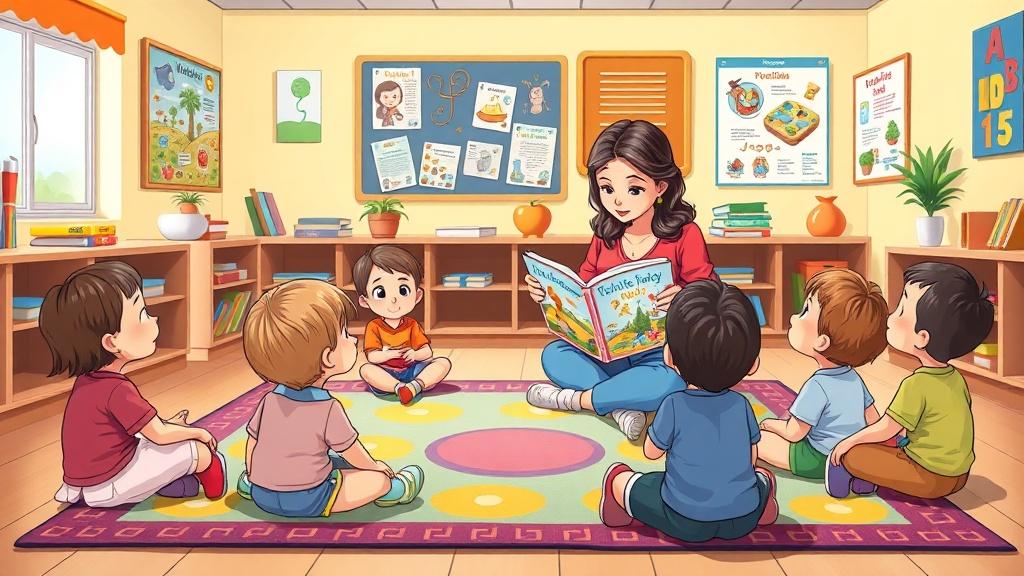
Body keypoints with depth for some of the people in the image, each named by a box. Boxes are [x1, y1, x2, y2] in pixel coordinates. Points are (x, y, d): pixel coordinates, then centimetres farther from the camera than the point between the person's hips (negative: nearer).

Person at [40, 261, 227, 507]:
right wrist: (198, 432, -1)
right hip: (109, 486, -9)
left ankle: (168, 478, 4)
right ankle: (213, 486, 24)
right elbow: (160, 435, -17)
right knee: (200, 450, -4)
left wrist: (163, 424, 11)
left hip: (85, 482, 9)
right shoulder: (117, 390, -26)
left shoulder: (86, 381, 2)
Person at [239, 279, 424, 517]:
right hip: (308, 501, -7)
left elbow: (252, 441, 8)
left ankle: (253, 481, 35)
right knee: (380, 480, -3)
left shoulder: (270, 401, -4)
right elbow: (352, 452, -7)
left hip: (262, 495, 7)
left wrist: (252, 477, 26)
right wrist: (374, 466, 15)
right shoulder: (328, 410, -20)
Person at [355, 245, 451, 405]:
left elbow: (427, 353, -2)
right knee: (365, 369, -32)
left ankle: (416, 384, -37)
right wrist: (390, 354, -27)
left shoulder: (412, 325, 2)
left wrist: (415, 354, -24)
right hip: (386, 373, -2)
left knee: (444, 362, -17)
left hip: (412, 369, 2)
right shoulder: (374, 327, -2)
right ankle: (400, 388, -42)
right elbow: (372, 357, -10)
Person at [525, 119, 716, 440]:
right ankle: (621, 405, -28)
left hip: (660, 352, -4)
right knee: (553, 355, -17)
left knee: (669, 384, -38)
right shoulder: (604, 237, 5)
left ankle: (573, 398, -20)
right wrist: (548, 292, -10)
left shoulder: (684, 235, -10)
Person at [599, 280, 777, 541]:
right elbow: (751, 458, 6)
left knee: (617, 476, 13)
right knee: (764, 476, 34)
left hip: (684, 521, -2)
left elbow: (651, 451, -1)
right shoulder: (741, 405, -7)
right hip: (743, 520, 3)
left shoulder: (674, 405, -17)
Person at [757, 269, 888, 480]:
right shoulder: (854, 378, -2)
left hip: (819, 462, -8)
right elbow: (873, 419, 8)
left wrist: (770, 423, 3)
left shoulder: (817, 386, -26)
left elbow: (794, 433, -18)